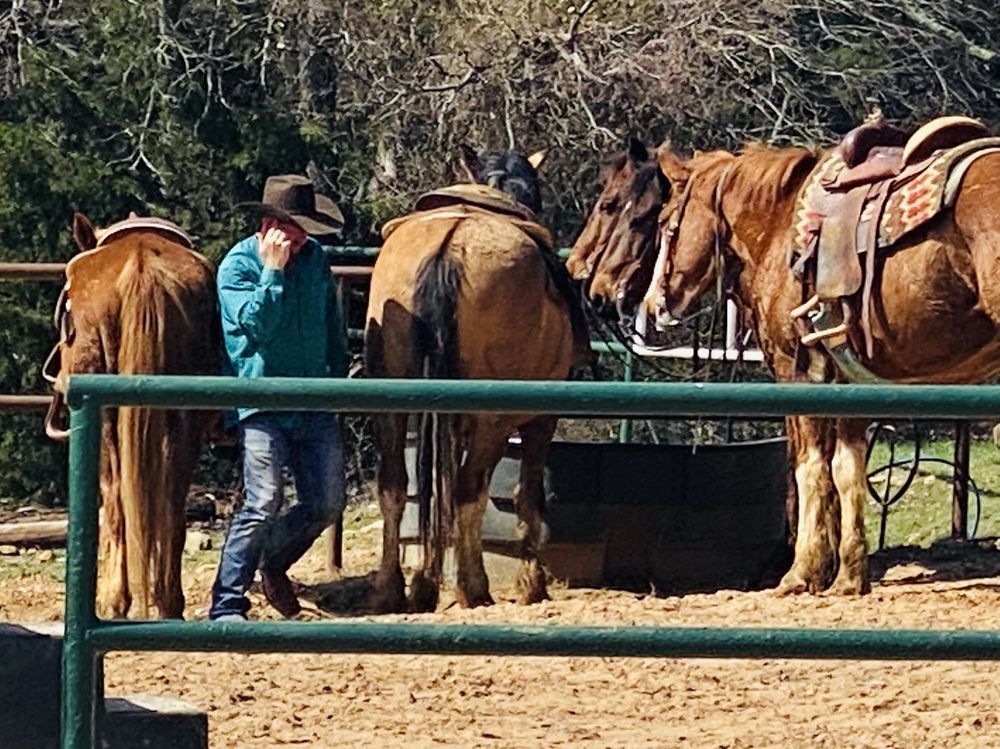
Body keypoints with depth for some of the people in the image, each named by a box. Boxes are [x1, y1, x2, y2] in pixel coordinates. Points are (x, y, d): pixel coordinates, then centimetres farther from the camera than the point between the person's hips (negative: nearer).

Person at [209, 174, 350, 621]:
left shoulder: (315, 259, 9)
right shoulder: (238, 265, -7)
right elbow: (255, 323, -21)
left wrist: (339, 378, 19)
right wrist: (273, 270, -20)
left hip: (315, 405, 6)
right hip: (263, 405, -6)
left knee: (327, 504, 5)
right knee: (263, 503, -14)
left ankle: (274, 563, 31)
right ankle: (226, 605, -7)